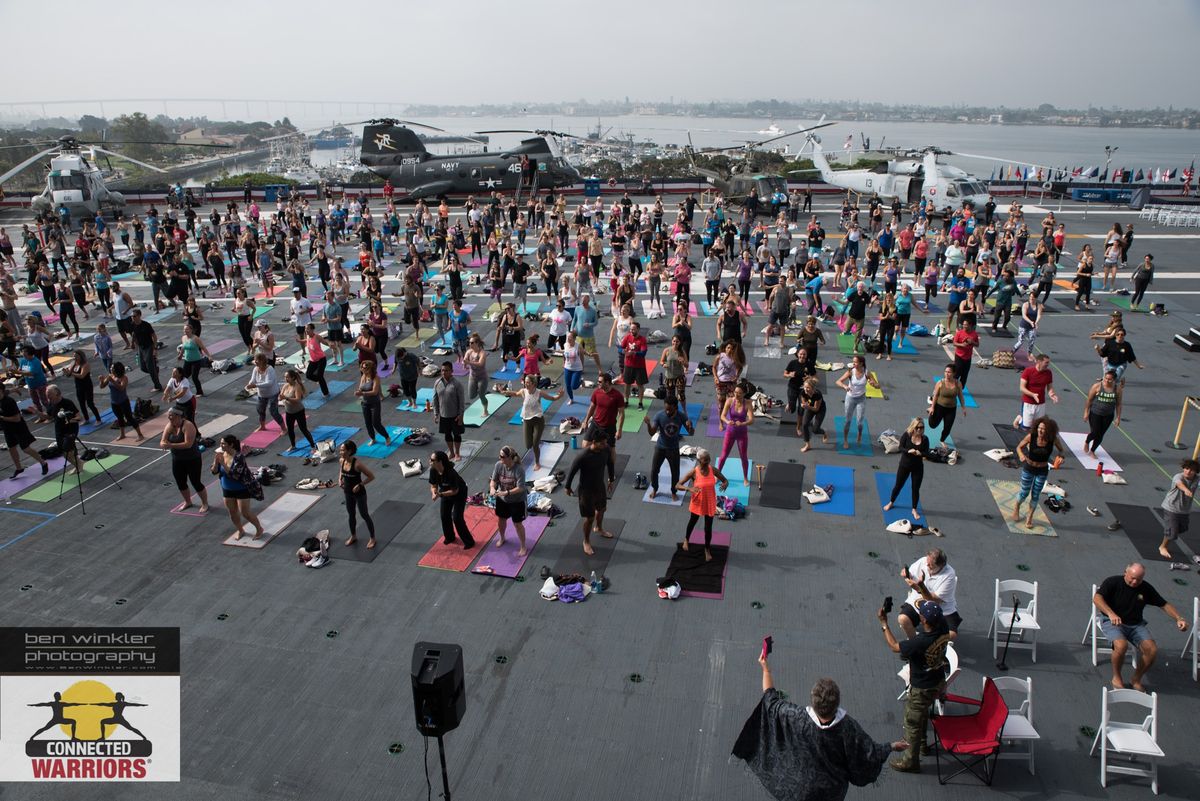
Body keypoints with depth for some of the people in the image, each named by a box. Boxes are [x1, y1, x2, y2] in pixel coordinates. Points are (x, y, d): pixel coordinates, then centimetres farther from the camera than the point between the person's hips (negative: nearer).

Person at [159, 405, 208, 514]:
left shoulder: (188, 426, -22)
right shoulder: (169, 426, -2)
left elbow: (188, 444, -31)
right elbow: (162, 442, -6)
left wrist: (171, 445, -37)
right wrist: (164, 444, -30)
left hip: (192, 460, -7)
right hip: (177, 460, 7)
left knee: (196, 482, 1)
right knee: (180, 483, 15)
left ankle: (205, 504, 20)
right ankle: (187, 502, 38)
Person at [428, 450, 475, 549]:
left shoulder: (450, 473, -39)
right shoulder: (433, 470, -21)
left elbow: (455, 491, -29)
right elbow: (433, 485, -9)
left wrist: (440, 494, -37)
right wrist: (434, 493, -31)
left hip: (459, 494, -6)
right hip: (446, 493, 6)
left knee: (457, 518, -6)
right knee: (444, 516, 13)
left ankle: (469, 542, 10)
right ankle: (449, 537, 39)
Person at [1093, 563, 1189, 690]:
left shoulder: (1146, 588, 6)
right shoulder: (1112, 582, -9)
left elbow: (1164, 605, 11)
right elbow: (1096, 598, -23)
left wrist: (1179, 618, -8)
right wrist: (1111, 613, -40)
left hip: (1136, 624, 5)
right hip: (1112, 622, -5)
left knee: (1152, 650, -20)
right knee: (1121, 645, -33)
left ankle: (1136, 679, 6)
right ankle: (1116, 677, -5)